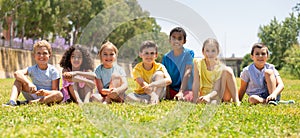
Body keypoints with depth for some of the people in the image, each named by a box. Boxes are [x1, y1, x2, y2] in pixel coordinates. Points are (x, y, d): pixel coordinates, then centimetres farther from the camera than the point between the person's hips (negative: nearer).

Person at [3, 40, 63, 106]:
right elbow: (17, 73, -20)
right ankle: (12, 101, -30)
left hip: (47, 97, -2)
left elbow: (55, 91, -9)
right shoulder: (32, 69, 0)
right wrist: (29, 83, -37)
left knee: (59, 95, -35)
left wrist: (45, 92, -32)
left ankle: (28, 102, -33)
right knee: (19, 79, -10)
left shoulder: (53, 71, -6)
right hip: (33, 95, 2)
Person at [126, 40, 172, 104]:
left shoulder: (159, 67, -9)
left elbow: (169, 80, -27)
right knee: (129, 97, -31)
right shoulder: (137, 69, -10)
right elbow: (143, 85, -25)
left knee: (159, 74, -22)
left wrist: (152, 84, -43)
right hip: (141, 95, 0)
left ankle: (155, 98, -32)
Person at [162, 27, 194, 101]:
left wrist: (181, 92, -26)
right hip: (172, 89, 5)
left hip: (187, 89, -5)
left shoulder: (188, 53, -6)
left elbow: (187, 73, -16)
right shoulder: (166, 57, 4)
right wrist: (167, 95, -14)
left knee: (186, 99, -36)